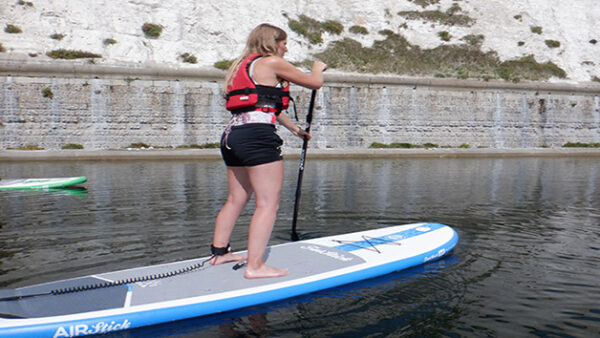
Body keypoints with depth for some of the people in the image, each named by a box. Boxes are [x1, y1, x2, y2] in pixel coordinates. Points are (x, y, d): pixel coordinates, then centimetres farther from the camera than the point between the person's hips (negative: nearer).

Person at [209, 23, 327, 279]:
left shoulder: (243, 65, 27)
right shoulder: (272, 62, 0)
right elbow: (315, 83, 7)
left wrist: (295, 128, 43)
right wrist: (318, 68, 30)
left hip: (232, 136, 10)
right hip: (257, 136, -9)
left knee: (236, 200, 18)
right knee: (268, 204, -7)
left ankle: (219, 252, 25)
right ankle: (255, 265, -9)